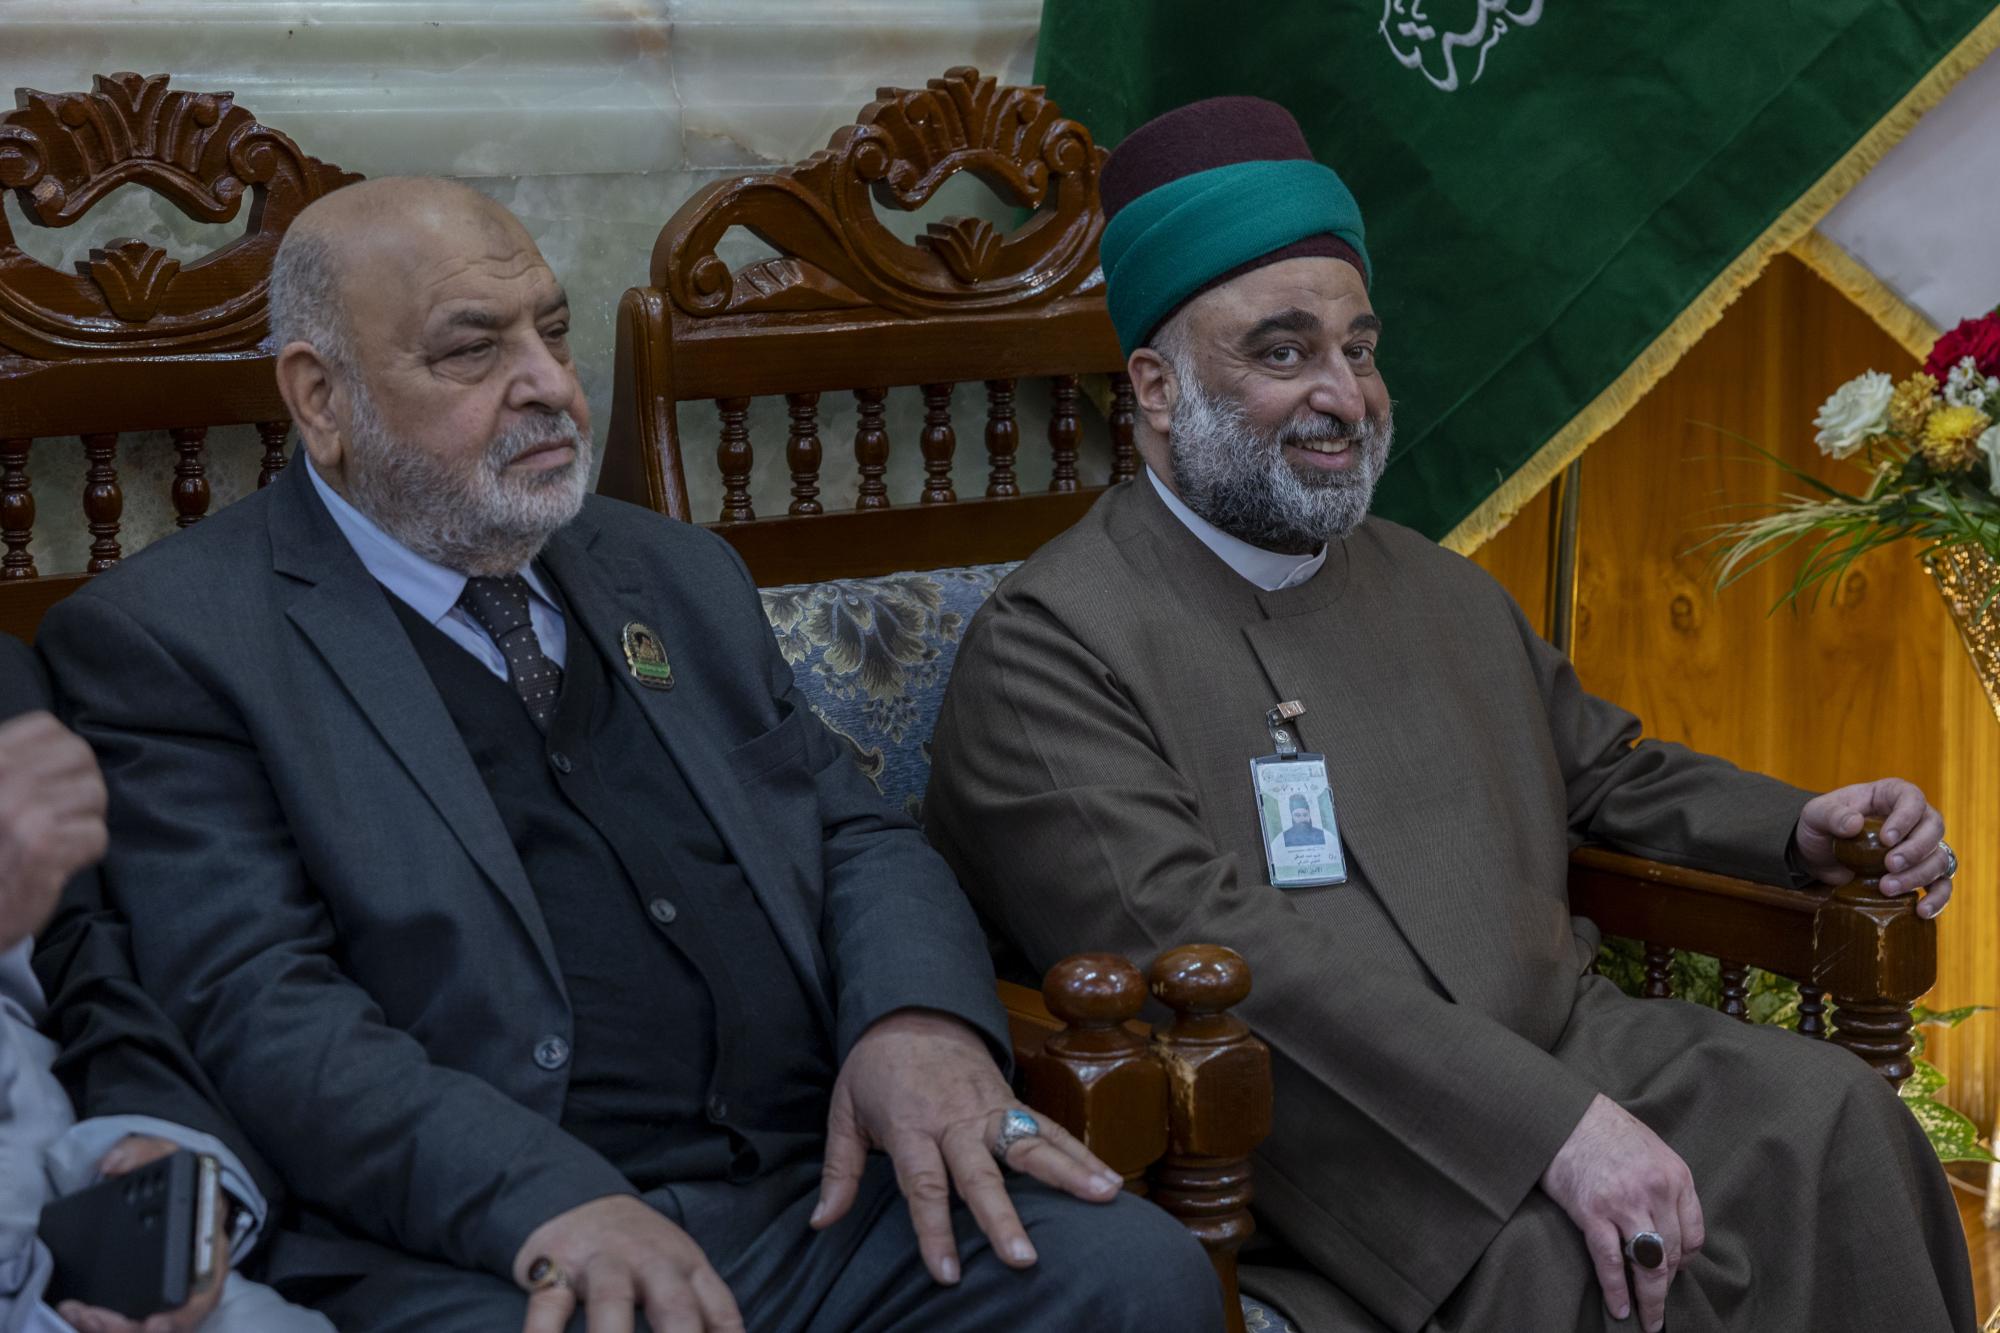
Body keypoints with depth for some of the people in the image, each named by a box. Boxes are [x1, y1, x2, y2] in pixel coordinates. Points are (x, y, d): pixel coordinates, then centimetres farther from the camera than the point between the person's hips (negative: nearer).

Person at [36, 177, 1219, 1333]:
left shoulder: (678, 574, 22)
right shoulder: (165, 640, 2)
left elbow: (856, 835, 20)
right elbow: (255, 1002, -9)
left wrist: (920, 1018, -4)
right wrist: (546, 1199, -24)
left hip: (819, 1194, 6)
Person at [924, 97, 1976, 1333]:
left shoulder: (1442, 593, 21)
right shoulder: (1045, 649, -6)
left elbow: (1605, 767, 34)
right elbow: (1205, 942, -17)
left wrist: (1797, 823, 12)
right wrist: (1550, 1123, -23)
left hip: (1561, 1040, 7)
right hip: (1320, 1123, -7)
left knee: (1826, 1110, -19)